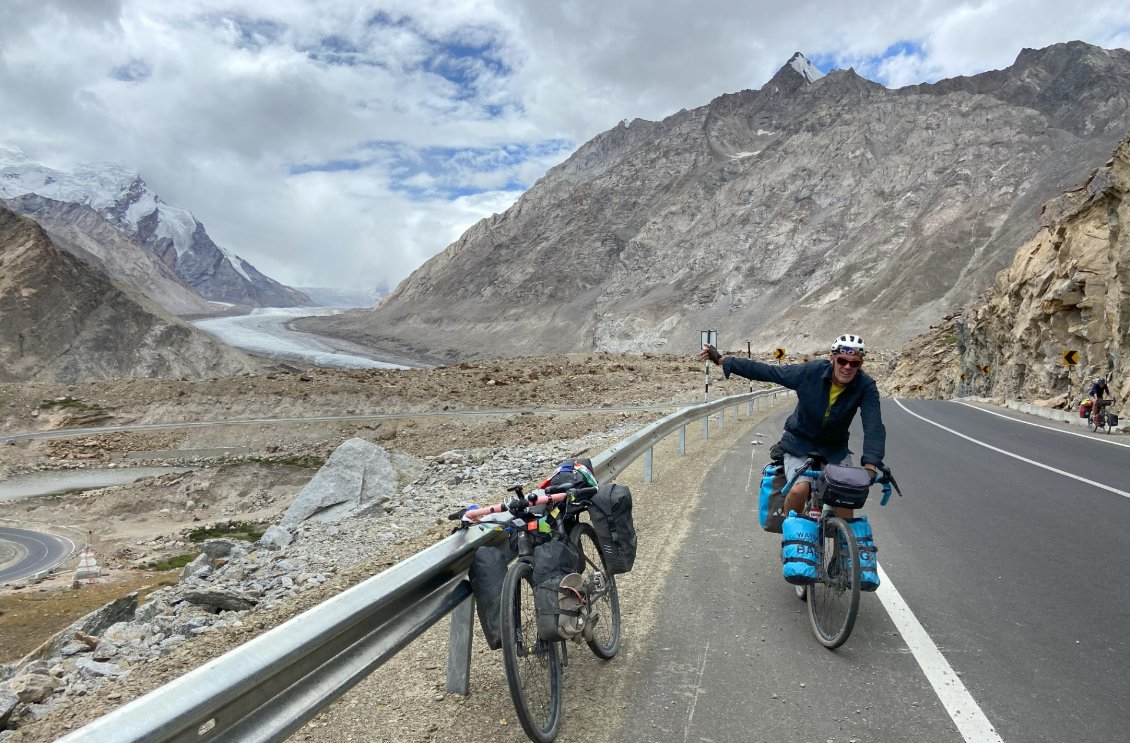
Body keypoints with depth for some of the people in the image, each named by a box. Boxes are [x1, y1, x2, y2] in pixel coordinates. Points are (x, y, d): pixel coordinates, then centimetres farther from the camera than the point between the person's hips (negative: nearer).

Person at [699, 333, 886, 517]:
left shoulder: (866, 386, -19)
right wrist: (721, 360, -11)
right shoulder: (810, 371, -20)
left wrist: (871, 465, -46)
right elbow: (766, 371, -13)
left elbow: (874, 426, -30)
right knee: (800, 489, -23)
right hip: (799, 442, -2)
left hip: (835, 448, 2)